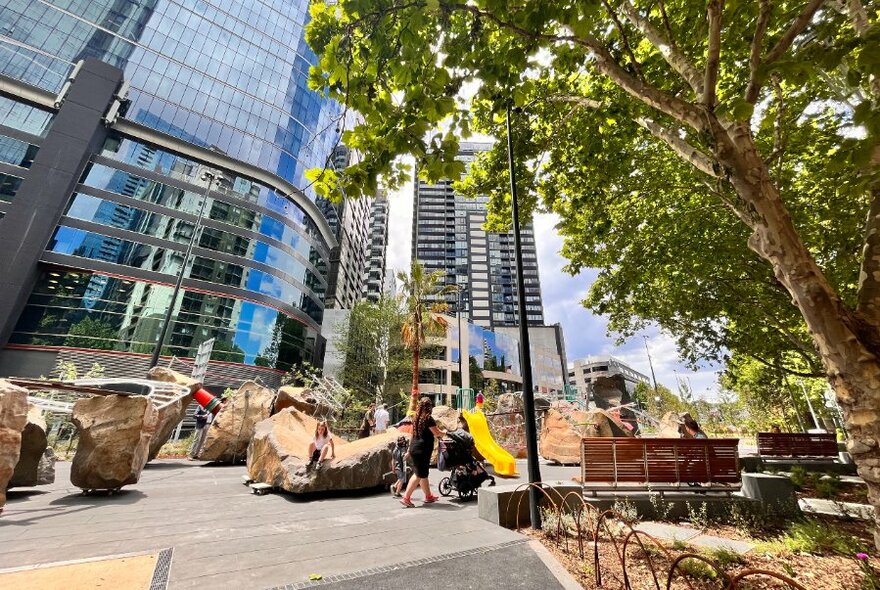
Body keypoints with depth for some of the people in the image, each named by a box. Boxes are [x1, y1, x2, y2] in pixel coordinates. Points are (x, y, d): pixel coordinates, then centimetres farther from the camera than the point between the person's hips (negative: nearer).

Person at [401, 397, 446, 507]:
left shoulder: (416, 418, 8)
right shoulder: (428, 418, -14)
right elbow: (437, 433, -9)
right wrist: (444, 433, 7)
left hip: (414, 448, 8)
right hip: (422, 450, -8)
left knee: (423, 473, 17)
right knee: (419, 474, 0)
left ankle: (428, 496, 30)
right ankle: (406, 497, 0)